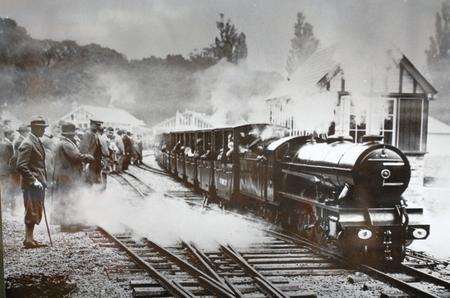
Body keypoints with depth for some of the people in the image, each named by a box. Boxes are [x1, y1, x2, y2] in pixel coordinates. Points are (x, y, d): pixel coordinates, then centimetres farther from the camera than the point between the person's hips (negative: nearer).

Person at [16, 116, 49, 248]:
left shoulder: (38, 142, 16)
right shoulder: (27, 144, -14)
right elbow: (21, 166, -19)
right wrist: (33, 180, -22)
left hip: (39, 183, 9)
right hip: (31, 185, -9)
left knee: (37, 213, 14)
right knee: (32, 212, -5)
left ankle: (30, 238, 22)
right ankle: (28, 240, 2)